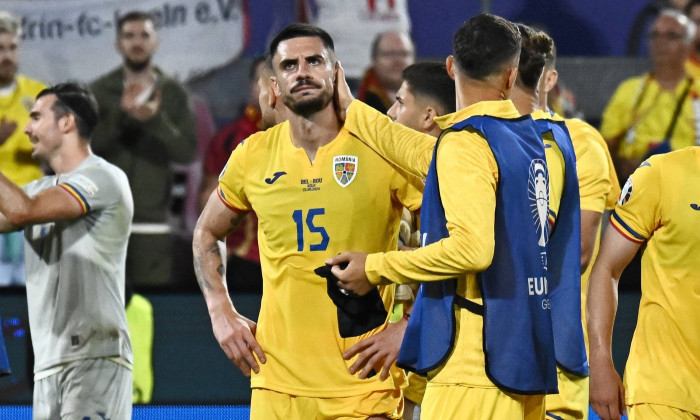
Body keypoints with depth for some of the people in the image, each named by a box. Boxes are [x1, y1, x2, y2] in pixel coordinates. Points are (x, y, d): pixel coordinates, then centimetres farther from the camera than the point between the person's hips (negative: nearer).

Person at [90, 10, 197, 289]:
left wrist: (156, 120, -16)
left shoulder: (173, 94, 9)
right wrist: (121, 114, -16)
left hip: (153, 222, 1)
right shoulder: (99, 92, 6)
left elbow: (187, 151, 0)